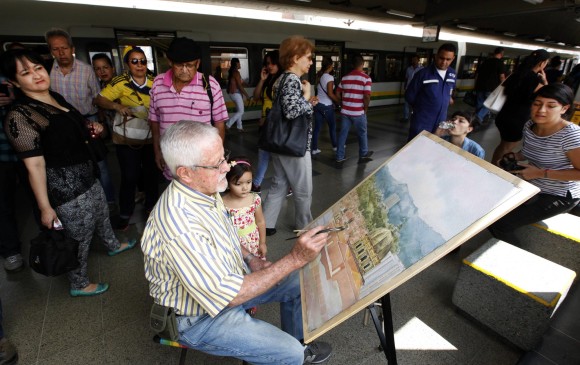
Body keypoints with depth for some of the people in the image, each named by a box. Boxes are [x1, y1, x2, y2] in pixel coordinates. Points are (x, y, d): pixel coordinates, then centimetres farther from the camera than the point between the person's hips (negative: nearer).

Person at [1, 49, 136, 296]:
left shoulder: (55, 97, 5)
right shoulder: (20, 115, -21)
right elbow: (34, 165, -22)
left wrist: (90, 128, 2)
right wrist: (45, 207, -19)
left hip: (86, 175, 9)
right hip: (65, 186, -9)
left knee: (101, 213, 28)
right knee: (79, 237, 8)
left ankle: (113, 246, 57)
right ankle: (79, 285, 32)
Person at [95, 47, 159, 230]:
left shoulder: (154, 82, -1)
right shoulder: (120, 82, -10)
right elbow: (100, 99, -8)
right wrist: (117, 106, -27)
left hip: (150, 137, 3)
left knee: (151, 173, 14)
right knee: (130, 176, 1)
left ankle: (151, 206, 36)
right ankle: (125, 213, 21)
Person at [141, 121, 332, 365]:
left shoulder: (205, 190, -8)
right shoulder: (180, 226, -37)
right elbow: (228, 295, -33)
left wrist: (250, 259, -4)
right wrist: (295, 259, -33)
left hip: (227, 281, 8)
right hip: (203, 317, -7)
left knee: (301, 283, 7)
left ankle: (298, 345, 31)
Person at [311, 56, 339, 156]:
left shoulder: (319, 76, 6)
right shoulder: (329, 77, -15)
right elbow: (330, 94, -18)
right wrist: (339, 102, -8)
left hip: (318, 104, 6)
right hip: (327, 106, -6)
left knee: (317, 127, 8)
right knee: (332, 126, 13)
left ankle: (314, 149, 9)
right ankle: (335, 146, 28)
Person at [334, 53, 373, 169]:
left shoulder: (344, 78, 5)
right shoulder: (366, 78, -10)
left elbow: (338, 93, 10)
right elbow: (367, 96, -16)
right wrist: (365, 109, -1)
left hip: (345, 111, 4)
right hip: (358, 112, -4)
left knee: (343, 134, 10)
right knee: (362, 134, 16)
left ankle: (339, 158, 13)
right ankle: (363, 155, 32)